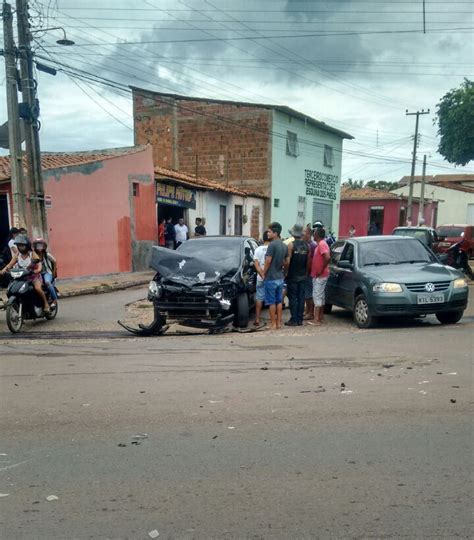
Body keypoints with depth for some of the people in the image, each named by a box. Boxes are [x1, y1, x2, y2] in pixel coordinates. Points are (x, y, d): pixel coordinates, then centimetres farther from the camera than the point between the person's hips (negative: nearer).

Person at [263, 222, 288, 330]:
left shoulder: (272, 245, -17)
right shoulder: (284, 246, 8)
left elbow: (268, 261, -19)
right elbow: (286, 262, 12)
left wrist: (264, 273, -8)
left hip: (271, 278, -7)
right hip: (280, 277, 8)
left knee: (271, 302, 0)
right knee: (279, 301, 13)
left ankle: (273, 324, 4)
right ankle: (279, 323, 17)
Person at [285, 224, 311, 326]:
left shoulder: (291, 245, -11)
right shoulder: (307, 245, 3)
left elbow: (288, 261, -13)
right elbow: (308, 261, 5)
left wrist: (286, 272, -1)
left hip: (292, 276, -4)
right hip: (303, 276, 5)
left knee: (292, 298, 0)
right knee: (301, 298, 8)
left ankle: (294, 320, 0)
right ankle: (300, 319, 12)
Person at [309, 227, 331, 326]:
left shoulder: (322, 244, -17)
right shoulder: (320, 244, 15)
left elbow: (327, 257, -29)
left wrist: (321, 270, -23)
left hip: (320, 276, -10)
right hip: (319, 275, 10)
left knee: (317, 296, -9)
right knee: (321, 296, 14)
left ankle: (316, 319, -8)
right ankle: (320, 317, 22)